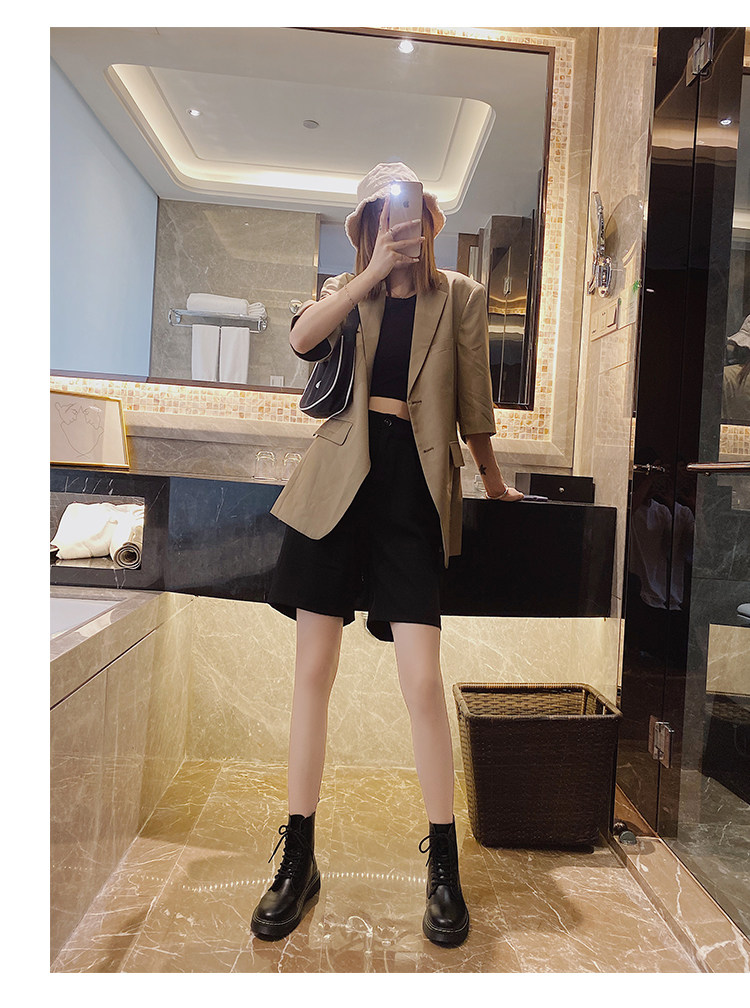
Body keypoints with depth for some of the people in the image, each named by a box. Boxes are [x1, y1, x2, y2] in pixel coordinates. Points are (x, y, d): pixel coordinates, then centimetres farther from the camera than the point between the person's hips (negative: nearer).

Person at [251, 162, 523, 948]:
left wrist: (491, 479, 19)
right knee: (313, 670, 2)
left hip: (413, 481, -2)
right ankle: (298, 860, 17)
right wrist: (373, 273, -5)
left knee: (422, 680, -8)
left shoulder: (459, 295, 13)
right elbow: (302, 340, -5)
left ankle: (443, 866, 13)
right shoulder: (344, 290, 17)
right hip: (339, 478, 2)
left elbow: (473, 398, 15)